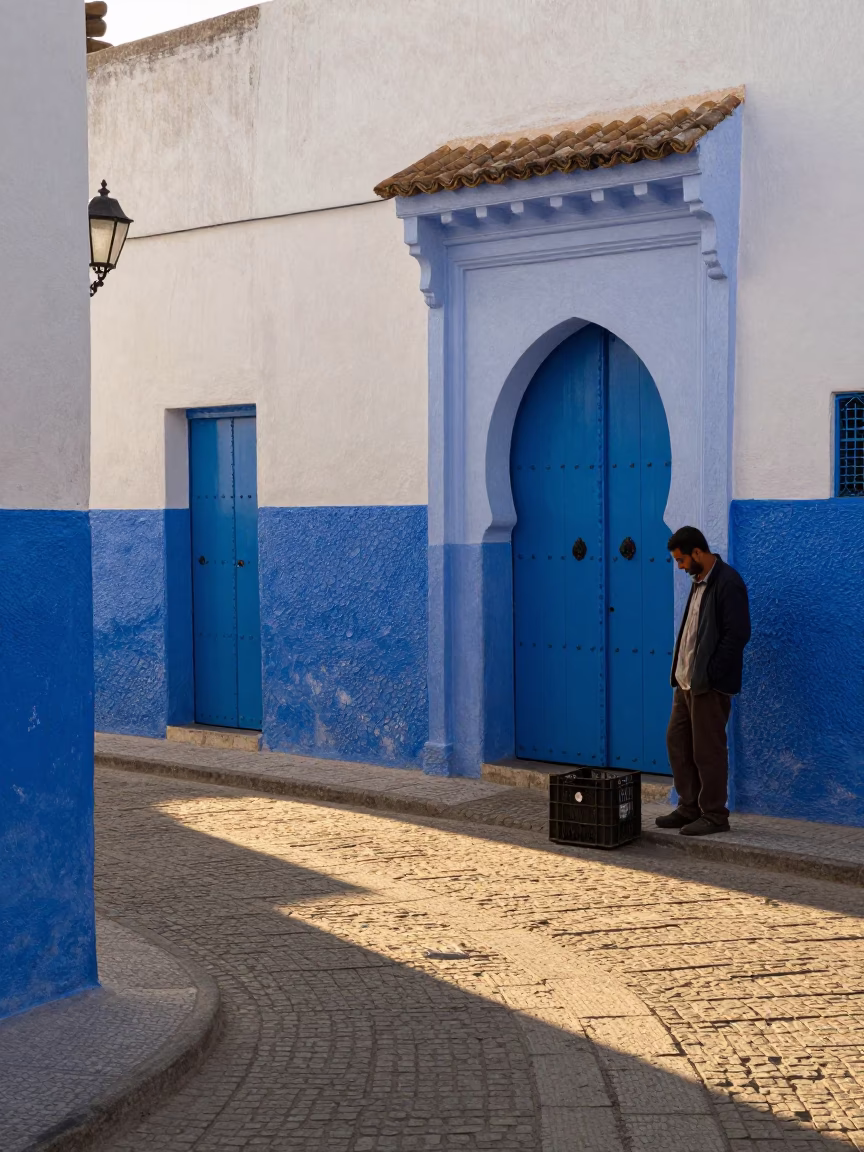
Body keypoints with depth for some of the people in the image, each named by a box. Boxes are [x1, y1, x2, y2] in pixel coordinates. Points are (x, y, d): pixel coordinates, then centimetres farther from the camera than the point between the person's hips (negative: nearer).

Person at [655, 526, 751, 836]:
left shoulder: (728, 583, -16)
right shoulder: (700, 581, 13)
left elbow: (738, 633, -20)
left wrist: (710, 674, -18)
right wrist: (682, 672, 11)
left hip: (710, 683, -9)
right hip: (687, 680, 9)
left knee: (707, 750, -1)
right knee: (677, 741, 13)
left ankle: (715, 816, 10)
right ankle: (689, 807, 24)